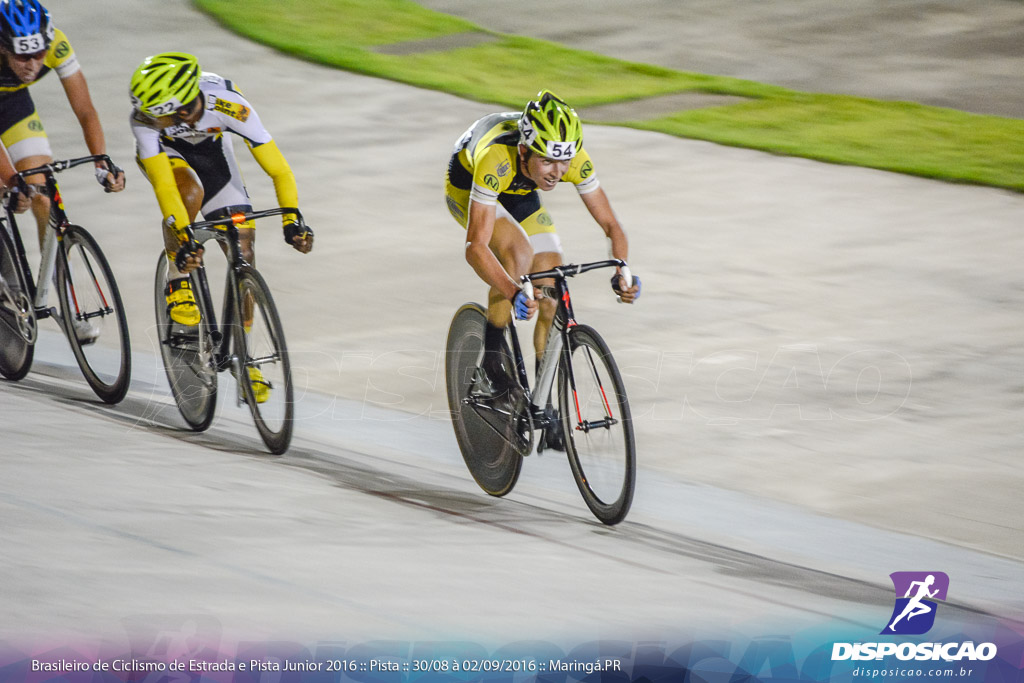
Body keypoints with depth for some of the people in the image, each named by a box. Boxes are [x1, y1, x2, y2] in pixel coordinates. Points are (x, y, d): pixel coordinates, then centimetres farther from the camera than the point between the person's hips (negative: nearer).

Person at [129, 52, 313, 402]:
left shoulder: (229, 105, -39)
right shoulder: (146, 118, -39)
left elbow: (279, 169, -37)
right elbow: (163, 184, -42)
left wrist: (292, 221, -50)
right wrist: (183, 239, -54)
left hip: (210, 149, 2)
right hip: (163, 151, -2)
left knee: (243, 252, -6)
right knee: (191, 192, -37)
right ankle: (177, 283, -14)